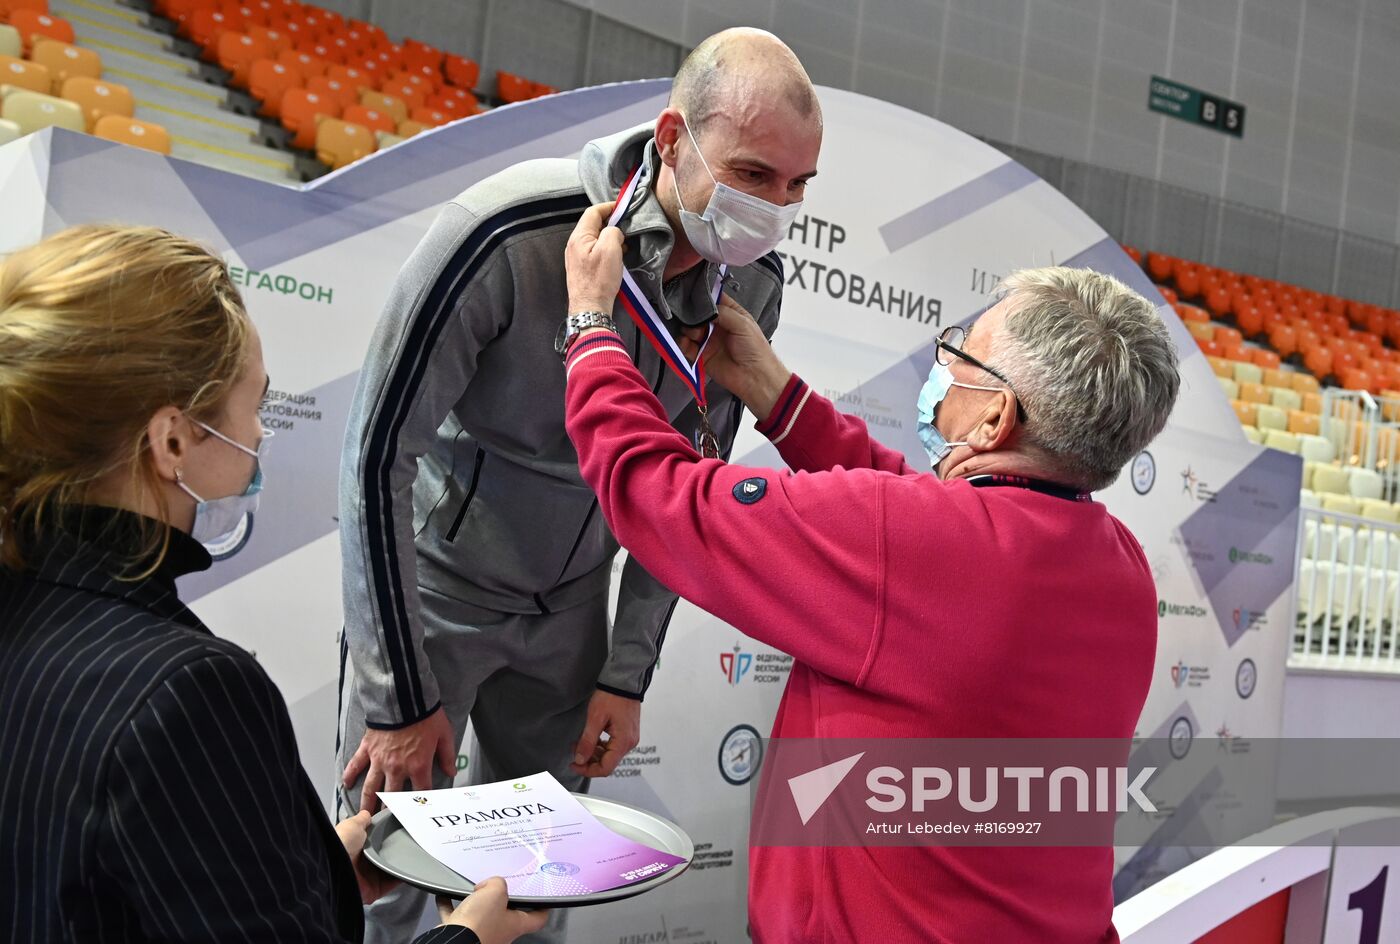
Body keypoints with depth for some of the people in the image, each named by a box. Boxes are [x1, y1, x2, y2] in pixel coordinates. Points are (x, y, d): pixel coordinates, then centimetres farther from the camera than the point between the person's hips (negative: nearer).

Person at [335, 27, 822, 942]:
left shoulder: (754, 282, -12)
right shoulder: (508, 237, -29)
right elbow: (378, 456, -22)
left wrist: (628, 675, 0)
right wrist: (402, 699, -17)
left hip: (568, 606, 4)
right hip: (431, 582, -4)